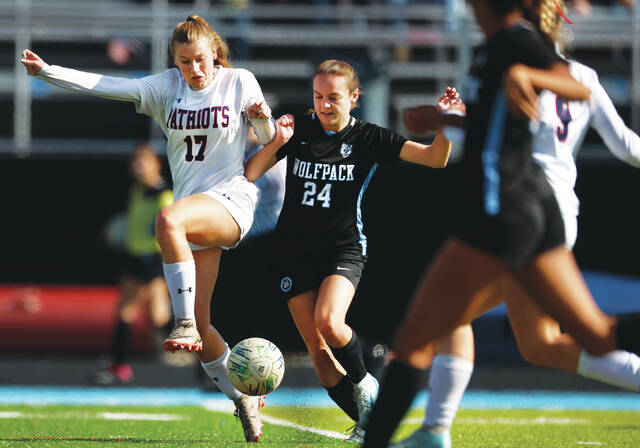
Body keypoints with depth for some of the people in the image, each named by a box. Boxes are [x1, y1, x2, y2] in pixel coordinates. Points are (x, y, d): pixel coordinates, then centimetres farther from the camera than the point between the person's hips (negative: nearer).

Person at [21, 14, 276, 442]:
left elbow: (271, 141, 6)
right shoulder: (168, 87, 8)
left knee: (168, 220, -38)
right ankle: (244, 400, 18)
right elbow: (111, 86, -1)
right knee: (200, 327, 1)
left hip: (232, 198, -5)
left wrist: (263, 119, -17)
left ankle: (186, 325, -34)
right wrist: (48, 71, -11)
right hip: (194, 210, 5)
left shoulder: (239, 82, 1)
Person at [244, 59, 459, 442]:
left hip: (344, 249, -2)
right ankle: (365, 421, 10)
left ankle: (363, 383, 0)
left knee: (329, 323, -28)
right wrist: (275, 143, -14)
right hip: (295, 250, 3)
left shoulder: (368, 138, -1)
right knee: (319, 352, -4)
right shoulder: (298, 130, 3)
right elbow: (249, 174, 2)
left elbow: (435, 158, -6)